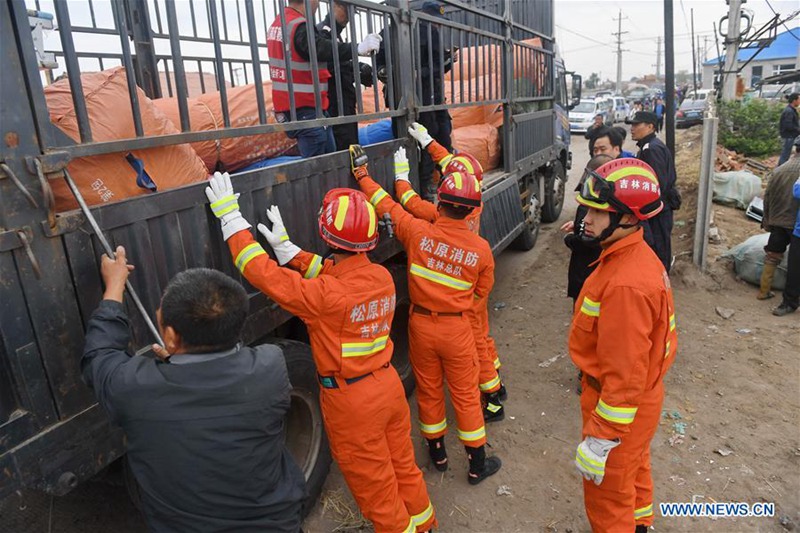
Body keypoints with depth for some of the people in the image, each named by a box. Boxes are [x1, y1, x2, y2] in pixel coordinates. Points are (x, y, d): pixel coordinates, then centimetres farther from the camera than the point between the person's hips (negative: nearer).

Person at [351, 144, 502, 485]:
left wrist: (362, 173, 11)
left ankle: (437, 453, 37)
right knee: (465, 396, 13)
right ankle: (477, 464, 28)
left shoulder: (418, 233, -15)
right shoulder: (480, 248, -12)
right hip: (456, 329, -1)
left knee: (428, 390, 19)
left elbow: (386, 206, -2)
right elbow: (480, 294, 1)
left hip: (420, 325, 1)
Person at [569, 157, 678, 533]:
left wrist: (600, 439, -25)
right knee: (633, 472, 31)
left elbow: (625, 373, -31)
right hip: (641, 397, 10)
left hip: (619, 406, -10)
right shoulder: (637, 255, -3)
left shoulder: (626, 284, -34)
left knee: (608, 497, 13)